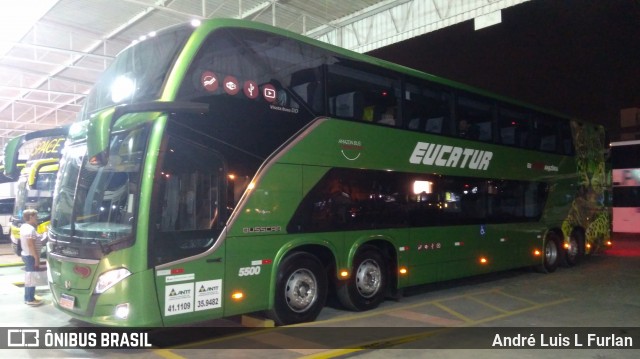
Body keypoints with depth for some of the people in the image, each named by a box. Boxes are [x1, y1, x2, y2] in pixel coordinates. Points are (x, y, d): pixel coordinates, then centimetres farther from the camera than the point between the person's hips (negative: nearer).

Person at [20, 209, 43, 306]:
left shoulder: (24, 227, 11)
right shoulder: (30, 229, -21)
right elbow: (31, 245, -25)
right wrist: (36, 258, -21)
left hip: (25, 255, 11)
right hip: (31, 256, -11)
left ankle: (28, 297, 26)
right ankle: (30, 299, 4)